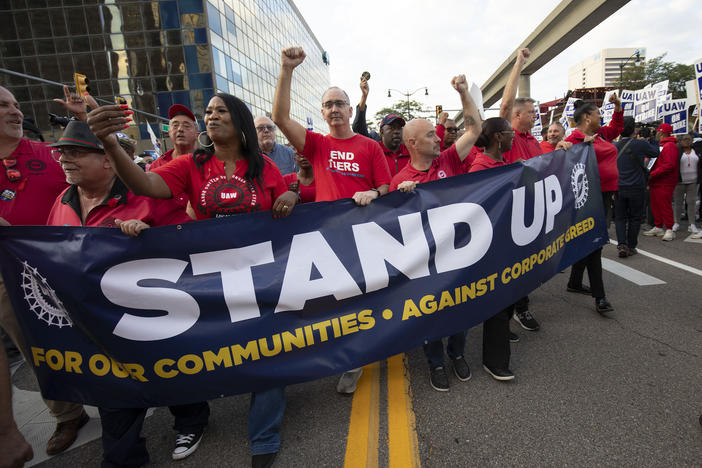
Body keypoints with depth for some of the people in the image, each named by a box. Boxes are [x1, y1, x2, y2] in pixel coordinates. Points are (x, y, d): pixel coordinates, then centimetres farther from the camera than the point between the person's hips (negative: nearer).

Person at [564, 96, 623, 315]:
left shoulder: (601, 134, 16)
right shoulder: (574, 139, -11)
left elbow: (616, 127, 35)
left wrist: (618, 106, 24)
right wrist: (585, 145, -25)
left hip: (605, 194, 10)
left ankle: (575, 283, 29)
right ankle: (599, 297, -5)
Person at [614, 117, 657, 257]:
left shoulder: (615, 146, -1)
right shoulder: (641, 144, -9)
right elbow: (655, 153, 9)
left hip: (619, 187, 2)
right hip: (637, 188, -2)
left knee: (620, 217, 10)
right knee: (635, 218, 9)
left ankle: (622, 244, -4)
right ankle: (631, 247, 14)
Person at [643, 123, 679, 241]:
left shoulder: (670, 146, -13)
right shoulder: (661, 145, 18)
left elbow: (669, 165, -22)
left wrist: (652, 174, -22)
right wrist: (650, 176, 10)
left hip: (665, 184, -9)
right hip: (656, 183, 9)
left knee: (665, 206, -5)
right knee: (655, 205, 12)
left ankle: (669, 230, 2)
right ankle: (658, 227, 21)